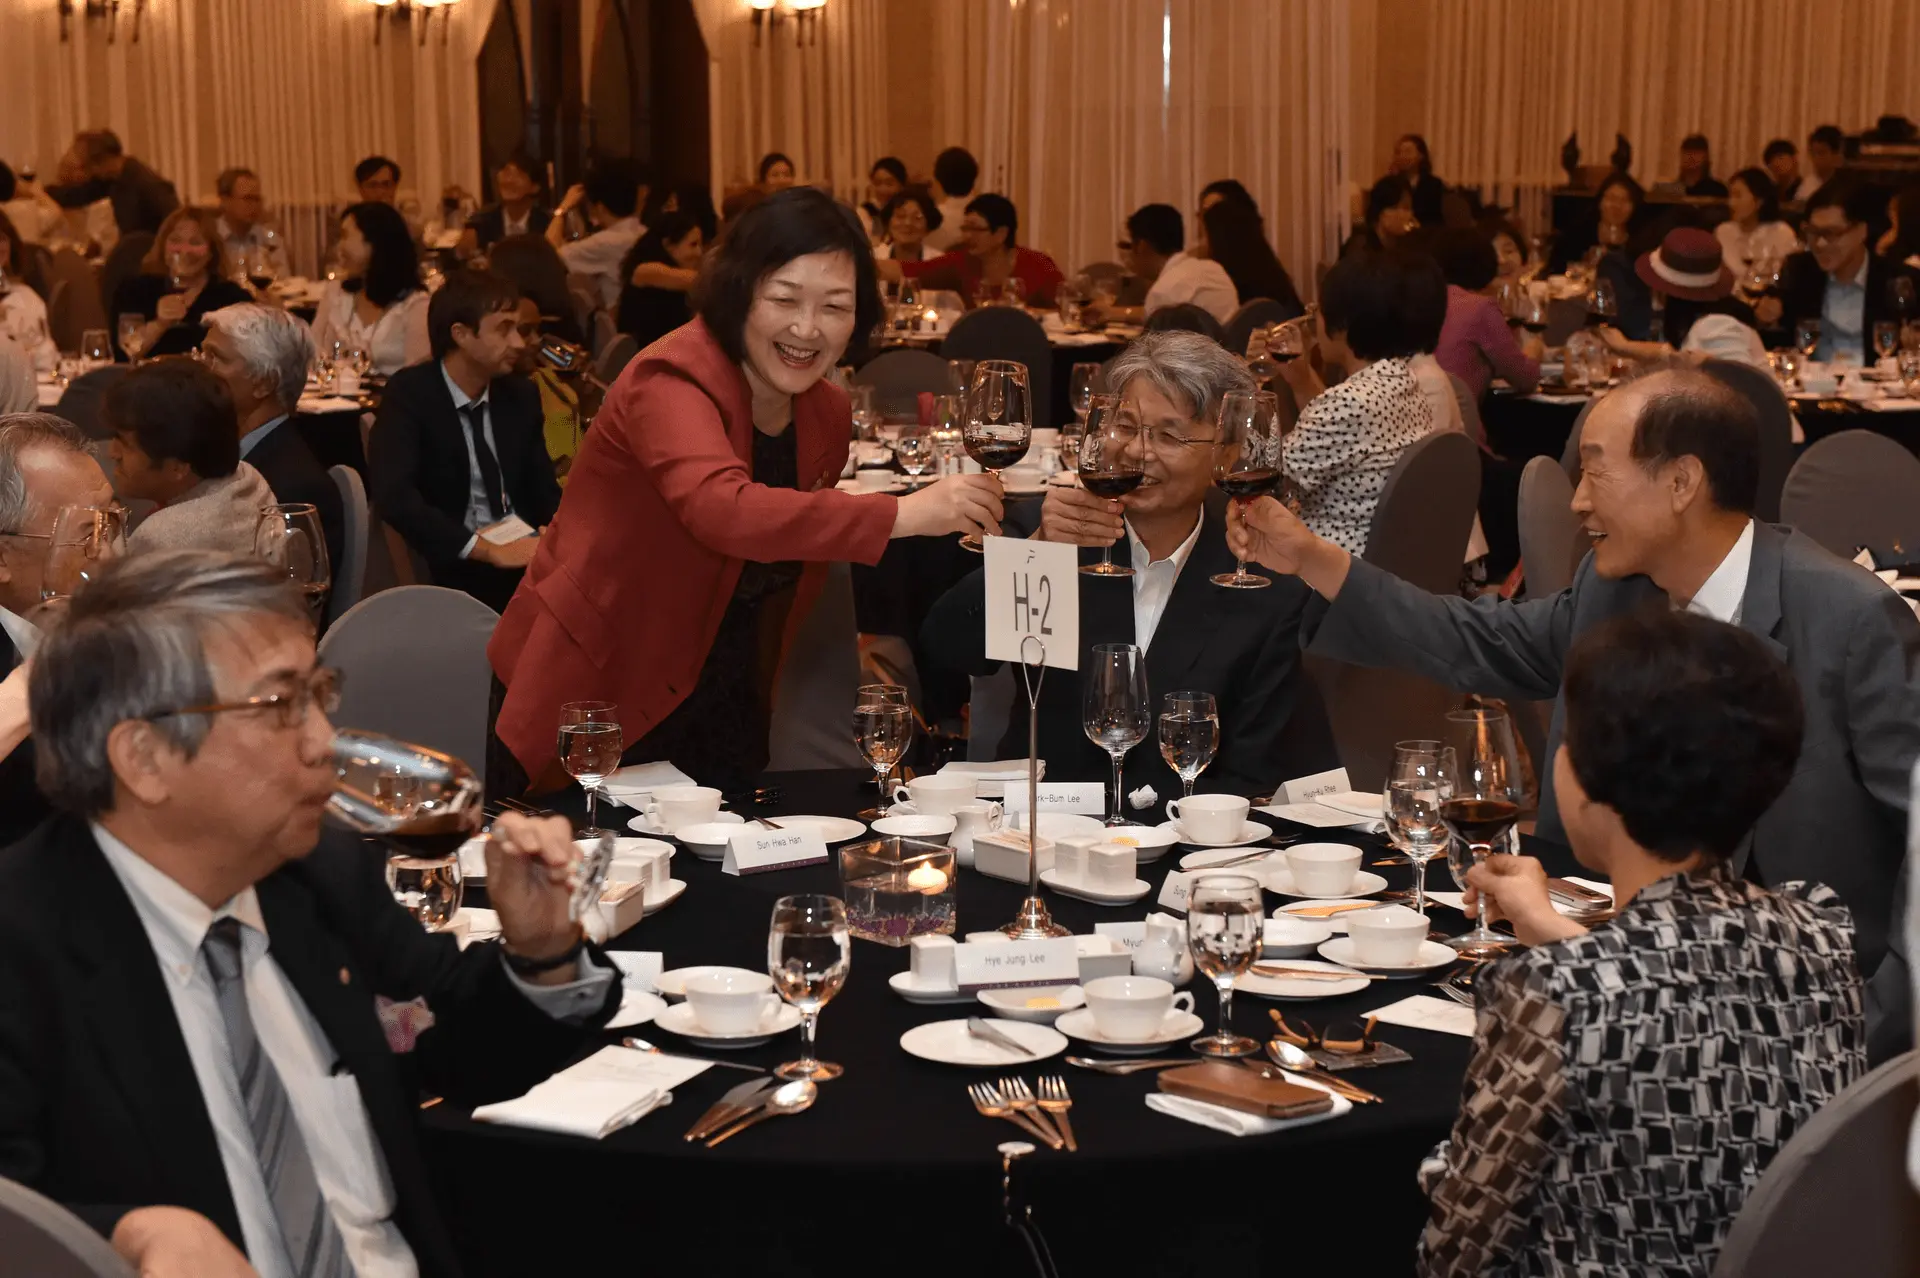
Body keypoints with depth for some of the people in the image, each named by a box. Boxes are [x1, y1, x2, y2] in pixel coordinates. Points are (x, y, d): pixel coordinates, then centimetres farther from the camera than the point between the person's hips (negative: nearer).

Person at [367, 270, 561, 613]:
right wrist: (489, 550, -28)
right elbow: (394, 496, -21)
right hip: (455, 566, -6)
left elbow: (543, 490, 12)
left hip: (527, 554, 6)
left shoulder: (521, 395, 11)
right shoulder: (410, 396, -6)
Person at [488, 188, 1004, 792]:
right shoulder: (671, 381, -20)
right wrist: (900, 513, -46)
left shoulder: (827, 414, 2)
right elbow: (723, 510, -40)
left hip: (726, 711, 7)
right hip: (594, 699, -7)